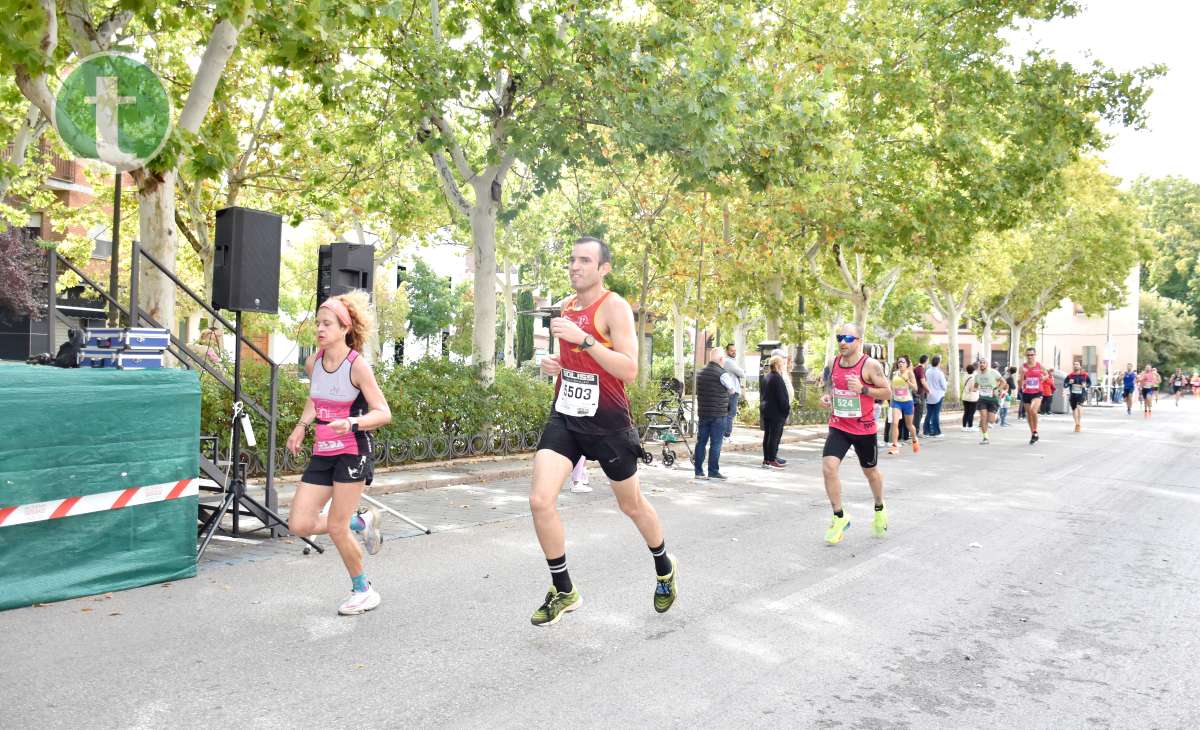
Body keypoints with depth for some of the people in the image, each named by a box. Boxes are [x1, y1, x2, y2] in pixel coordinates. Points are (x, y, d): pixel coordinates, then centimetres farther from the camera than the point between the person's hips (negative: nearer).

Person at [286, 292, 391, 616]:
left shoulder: (357, 365, -15)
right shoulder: (313, 363, 3)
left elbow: (384, 412, -15)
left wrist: (351, 423, -32)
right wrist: (301, 426, 8)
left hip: (352, 452, -6)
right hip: (322, 453, 6)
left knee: (336, 527, -3)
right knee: (299, 525, 0)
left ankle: (363, 591, 20)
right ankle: (362, 522, 26)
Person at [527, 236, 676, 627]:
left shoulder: (614, 307, -14)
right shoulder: (566, 306, 8)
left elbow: (630, 370, -24)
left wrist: (583, 338, -31)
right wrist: (552, 364, 2)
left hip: (607, 421, -5)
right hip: (564, 416, 6)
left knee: (632, 504, 14)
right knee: (540, 501, -11)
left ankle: (665, 569, 42)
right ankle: (564, 591, 8)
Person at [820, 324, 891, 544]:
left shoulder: (870, 365, -14)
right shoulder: (834, 362, 1)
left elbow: (887, 393, -11)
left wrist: (863, 389, -25)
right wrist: (827, 395, -3)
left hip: (864, 428, -3)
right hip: (838, 426, 3)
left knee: (870, 472, 17)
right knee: (828, 468, -16)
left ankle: (879, 510, 45)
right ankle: (839, 518, 0)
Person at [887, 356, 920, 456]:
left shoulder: (909, 373, -7)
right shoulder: (895, 373, 3)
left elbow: (915, 388, -13)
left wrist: (906, 380, -25)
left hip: (907, 401, -2)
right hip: (896, 401, 2)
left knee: (909, 425, 15)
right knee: (894, 423, -16)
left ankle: (915, 440, 43)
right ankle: (895, 446, -14)